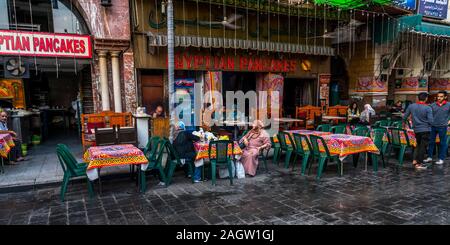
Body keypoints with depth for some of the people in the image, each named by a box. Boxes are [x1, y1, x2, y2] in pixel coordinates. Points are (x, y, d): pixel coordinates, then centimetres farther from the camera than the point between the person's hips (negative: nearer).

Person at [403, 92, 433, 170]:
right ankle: (419, 164, 8)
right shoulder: (428, 108, -14)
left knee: (418, 145, 22)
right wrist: (428, 123, 6)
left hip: (416, 129, 4)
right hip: (425, 130, -4)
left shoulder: (411, 106, -3)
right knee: (423, 146, 4)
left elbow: (404, 117, 3)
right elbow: (430, 121, -16)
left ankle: (415, 160, 18)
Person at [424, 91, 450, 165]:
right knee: (431, 142, 8)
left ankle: (441, 159, 15)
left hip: (442, 127, -2)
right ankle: (430, 157, 19)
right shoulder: (433, 105, 2)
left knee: (443, 143, 6)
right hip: (433, 126, 2)